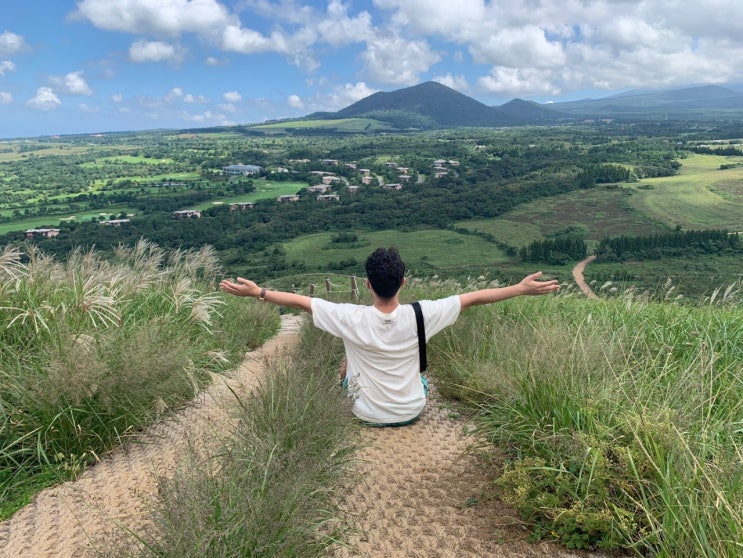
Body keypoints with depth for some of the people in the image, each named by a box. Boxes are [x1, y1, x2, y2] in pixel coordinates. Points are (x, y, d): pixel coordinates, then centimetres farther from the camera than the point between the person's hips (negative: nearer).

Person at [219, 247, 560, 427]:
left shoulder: (352, 319, -27)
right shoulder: (420, 316, -24)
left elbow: (300, 301, -20)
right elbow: (473, 298, -18)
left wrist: (257, 292, -9)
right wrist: (522, 288, -11)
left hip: (367, 415, -1)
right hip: (411, 413, 1)